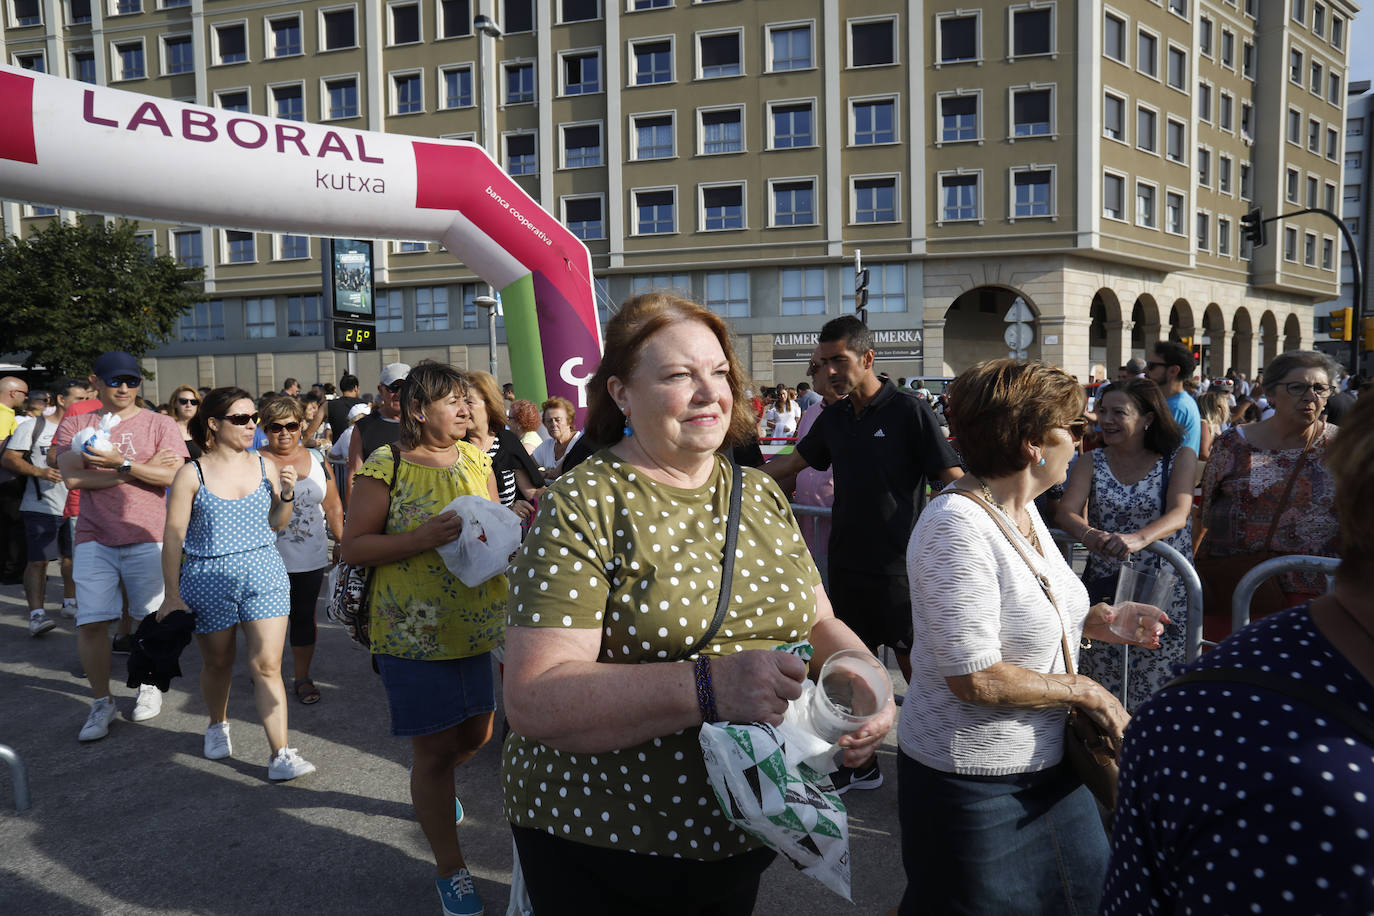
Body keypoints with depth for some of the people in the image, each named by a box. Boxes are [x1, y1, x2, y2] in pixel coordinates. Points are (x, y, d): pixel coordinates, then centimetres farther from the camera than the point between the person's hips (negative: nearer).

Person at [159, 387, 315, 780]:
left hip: (265, 575, 1)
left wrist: (287, 493, -7)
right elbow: (173, 536, -4)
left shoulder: (265, 467, 3)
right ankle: (218, 725, 43)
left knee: (267, 665, -4)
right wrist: (172, 595, -5)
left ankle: (280, 754, -3)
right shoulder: (192, 474, -6)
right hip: (209, 581, -1)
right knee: (218, 662, 15)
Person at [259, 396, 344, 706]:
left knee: (304, 615, 9)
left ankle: (302, 677, 21)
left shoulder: (317, 459, 7)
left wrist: (343, 543, 8)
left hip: (311, 558, 3)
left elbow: (333, 506, 11)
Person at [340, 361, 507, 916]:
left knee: (476, 734, 17)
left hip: (479, 624, 5)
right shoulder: (386, 466, -9)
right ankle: (451, 870, 22)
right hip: (416, 631, -5)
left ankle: (434, 786, 52)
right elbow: (353, 546, -10)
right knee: (433, 750, 4)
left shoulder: (476, 460, 7)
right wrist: (424, 538, -23)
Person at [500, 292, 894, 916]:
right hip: (600, 845, -5)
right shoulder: (582, 507, -16)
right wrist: (708, 685, -35)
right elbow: (532, 701, -24)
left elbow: (818, 623, 9)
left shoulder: (760, 494, 3)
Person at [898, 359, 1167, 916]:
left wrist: (1100, 620, 4)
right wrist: (1083, 691, -16)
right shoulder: (956, 526, -25)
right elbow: (975, 678, -28)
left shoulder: (1024, 512, 4)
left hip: (1046, 764, 9)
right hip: (972, 782, -9)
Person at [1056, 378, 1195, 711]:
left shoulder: (1179, 459, 1)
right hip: (1103, 589, 2)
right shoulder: (1092, 462, 7)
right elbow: (1067, 511, -8)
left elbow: (1178, 514, -15)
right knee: (1103, 702, 4)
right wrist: (1089, 534, -31)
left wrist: (1138, 538, -36)